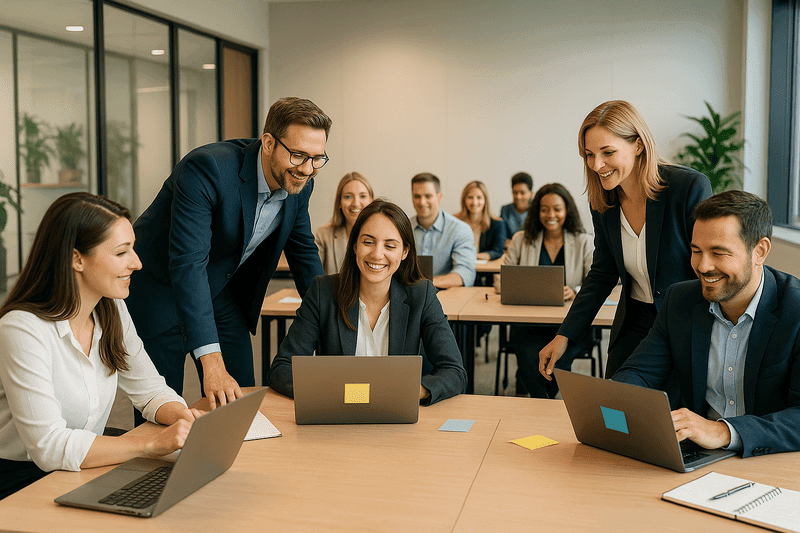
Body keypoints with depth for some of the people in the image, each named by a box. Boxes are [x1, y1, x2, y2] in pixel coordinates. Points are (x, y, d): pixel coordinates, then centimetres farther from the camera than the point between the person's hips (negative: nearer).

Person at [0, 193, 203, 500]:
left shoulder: (112, 312, 2)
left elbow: (151, 391, 8)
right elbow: (49, 447, -26)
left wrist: (185, 417, -15)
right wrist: (152, 443, -32)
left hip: (85, 473, 7)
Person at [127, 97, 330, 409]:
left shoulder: (300, 184, -10)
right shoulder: (208, 169, -31)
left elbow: (303, 250, 7)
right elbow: (187, 264, -38)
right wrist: (212, 362, -44)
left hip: (222, 294, 6)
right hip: (159, 288, -5)